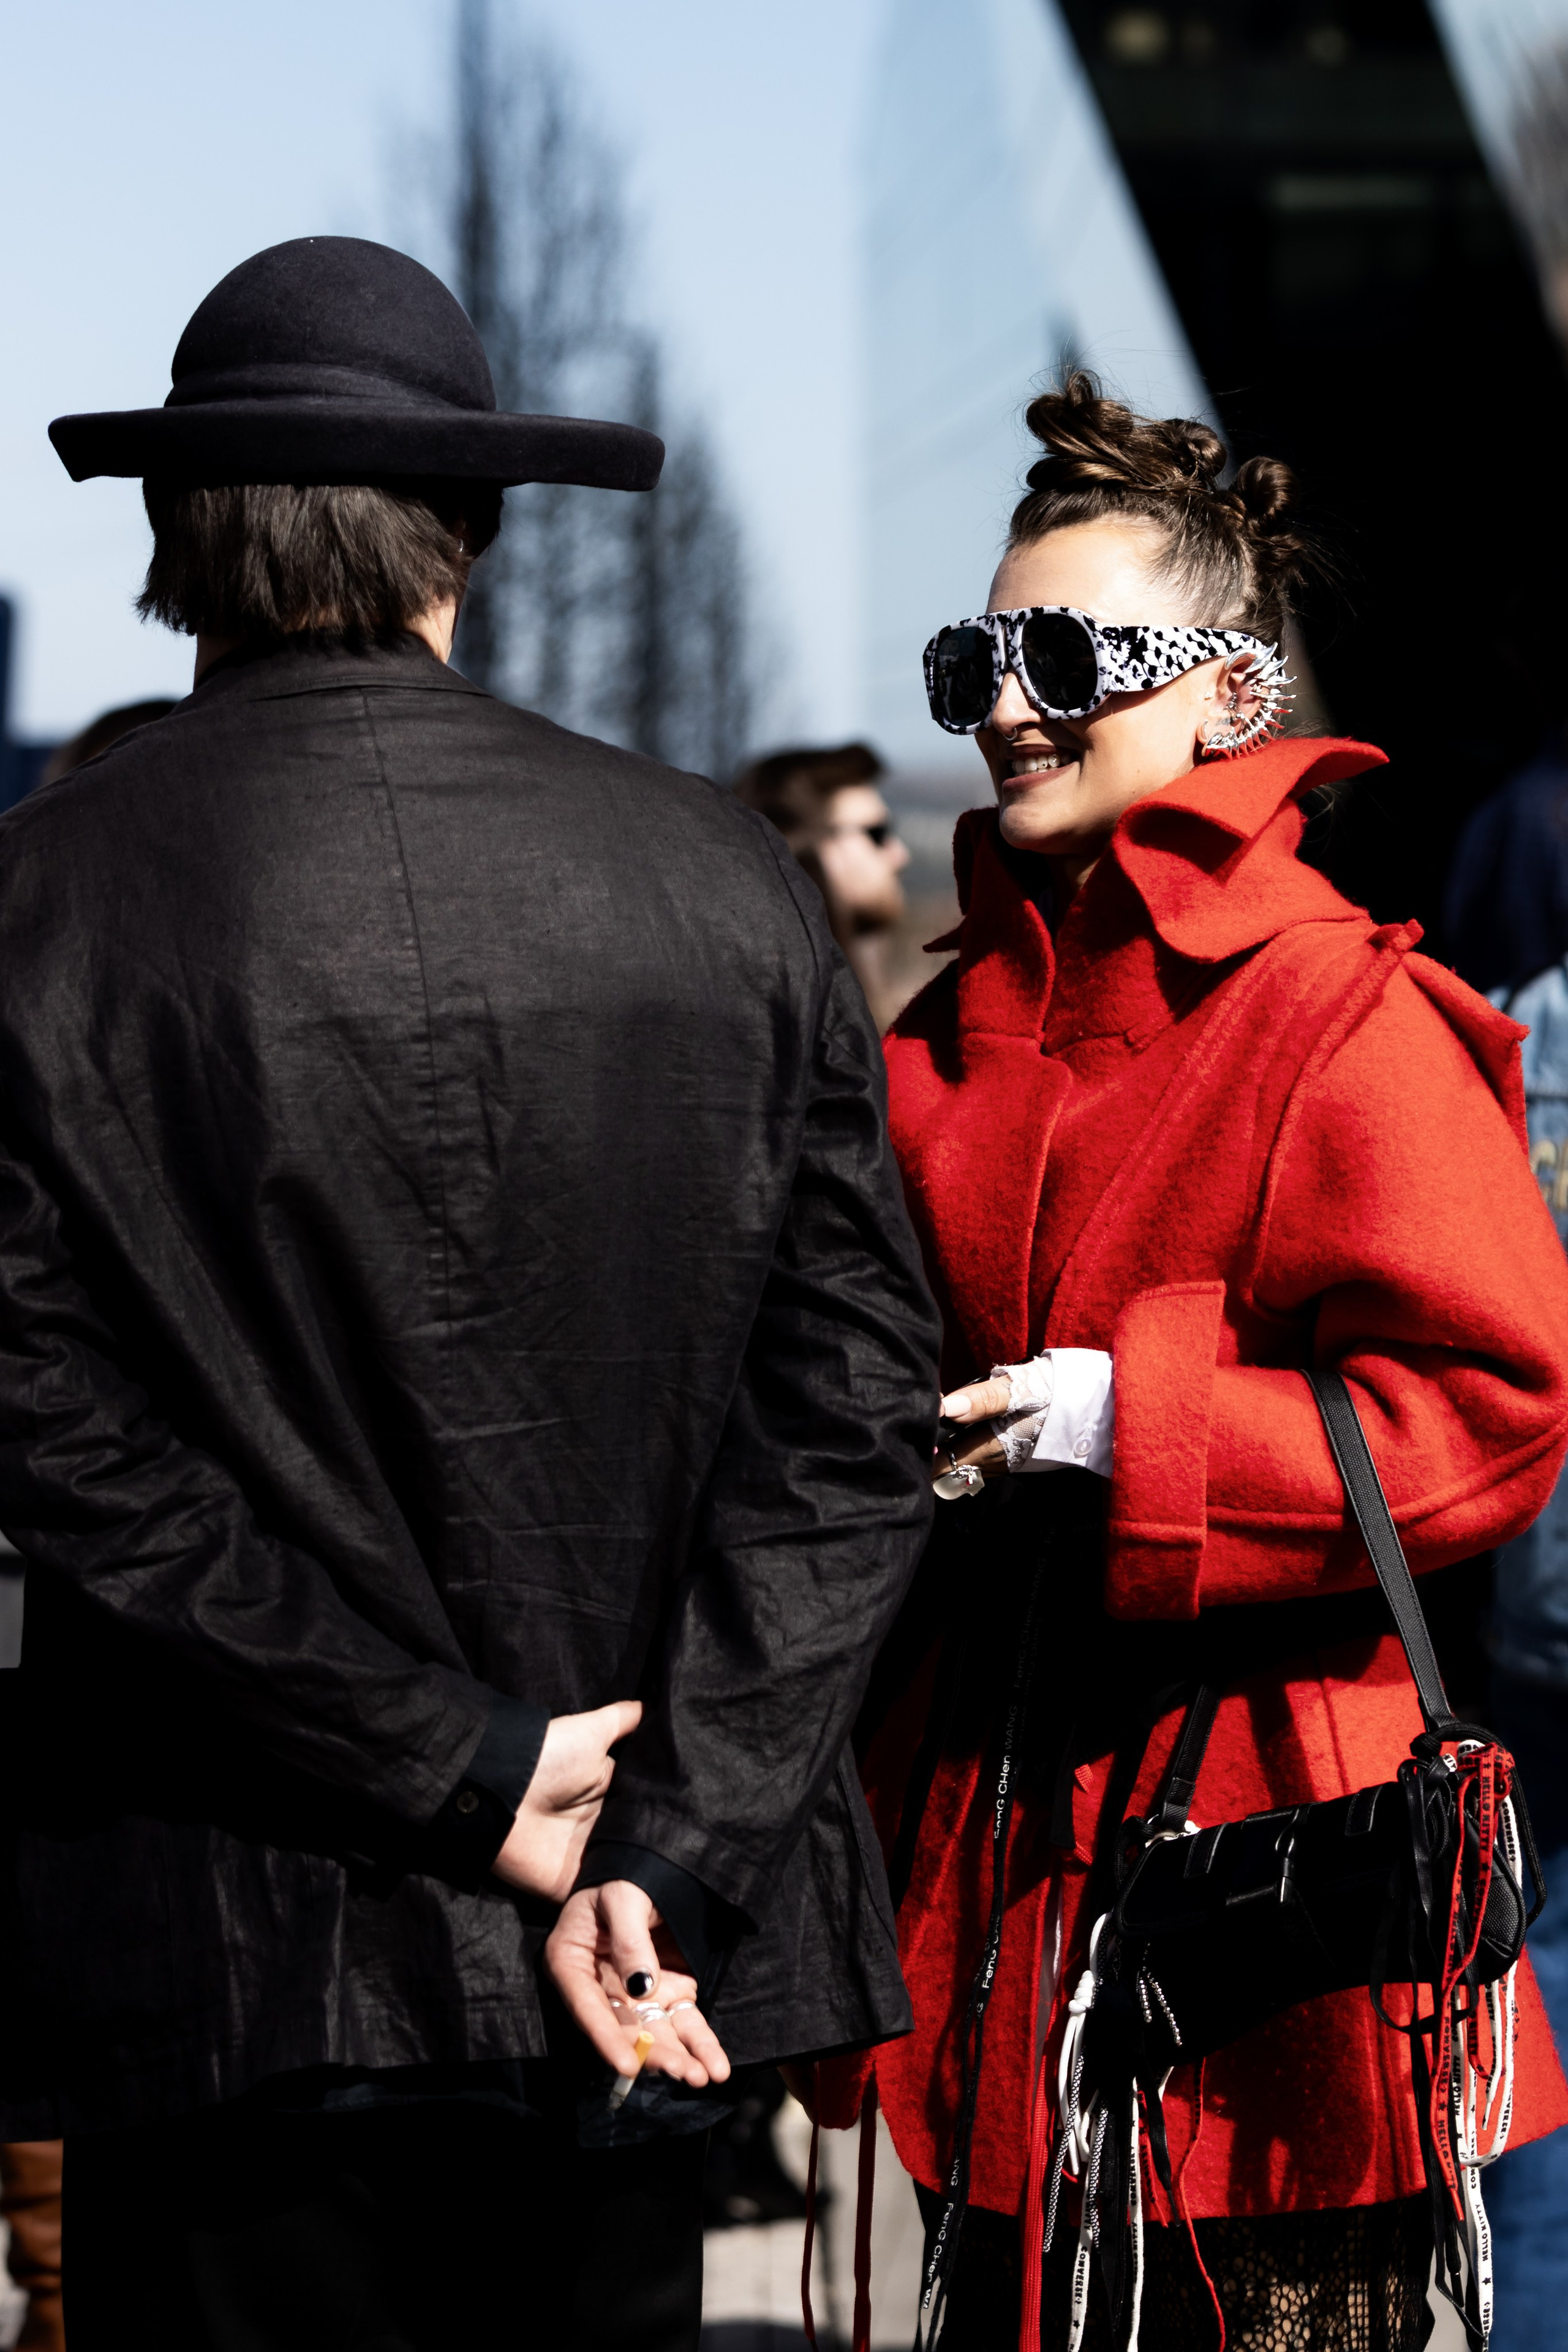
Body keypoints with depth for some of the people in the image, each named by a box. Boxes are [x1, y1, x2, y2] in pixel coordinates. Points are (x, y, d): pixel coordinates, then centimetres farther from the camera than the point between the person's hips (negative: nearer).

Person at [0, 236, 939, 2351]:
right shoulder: (723, 885, 1)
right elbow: (858, 1402, -3)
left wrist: (469, 1770, -9)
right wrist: (672, 1848, -6)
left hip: (236, 1975, -3)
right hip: (666, 1968, 3)